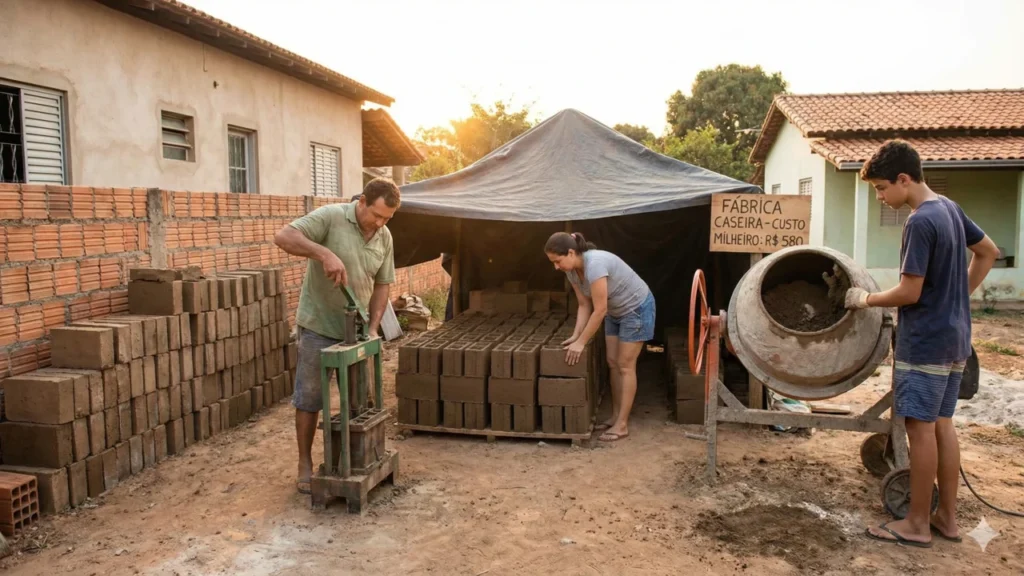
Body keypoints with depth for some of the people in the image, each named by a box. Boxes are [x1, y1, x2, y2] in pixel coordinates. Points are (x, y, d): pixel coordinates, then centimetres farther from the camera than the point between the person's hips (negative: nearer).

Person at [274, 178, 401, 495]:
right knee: (309, 397, 4)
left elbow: (382, 285, 6)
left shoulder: (385, 237, 1)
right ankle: (305, 464, 17)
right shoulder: (330, 216, -15)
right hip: (319, 326, -5)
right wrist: (325, 253, -38)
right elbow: (284, 237, -25)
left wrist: (373, 326, -4)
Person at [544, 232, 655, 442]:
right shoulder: (572, 271, -9)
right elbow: (584, 306, -1)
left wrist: (581, 342, -27)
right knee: (613, 363, 9)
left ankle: (622, 425, 1)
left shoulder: (595, 264, -36)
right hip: (615, 311, 8)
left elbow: (599, 310, -33)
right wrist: (575, 336, -12)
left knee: (625, 366, -5)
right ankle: (615, 416, 18)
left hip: (637, 308, -8)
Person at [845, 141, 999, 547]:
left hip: (924, 342, -9)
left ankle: (917, 524, 8)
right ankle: (947, 517, 23)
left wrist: (865, 299, -4)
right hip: (953, 339, 9)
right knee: (942, 425, 14)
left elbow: (909, 293, -20)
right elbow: (988, 252, 21)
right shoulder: (949, 208, 8)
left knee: (921, 428, -1)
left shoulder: (920, 222, -19)